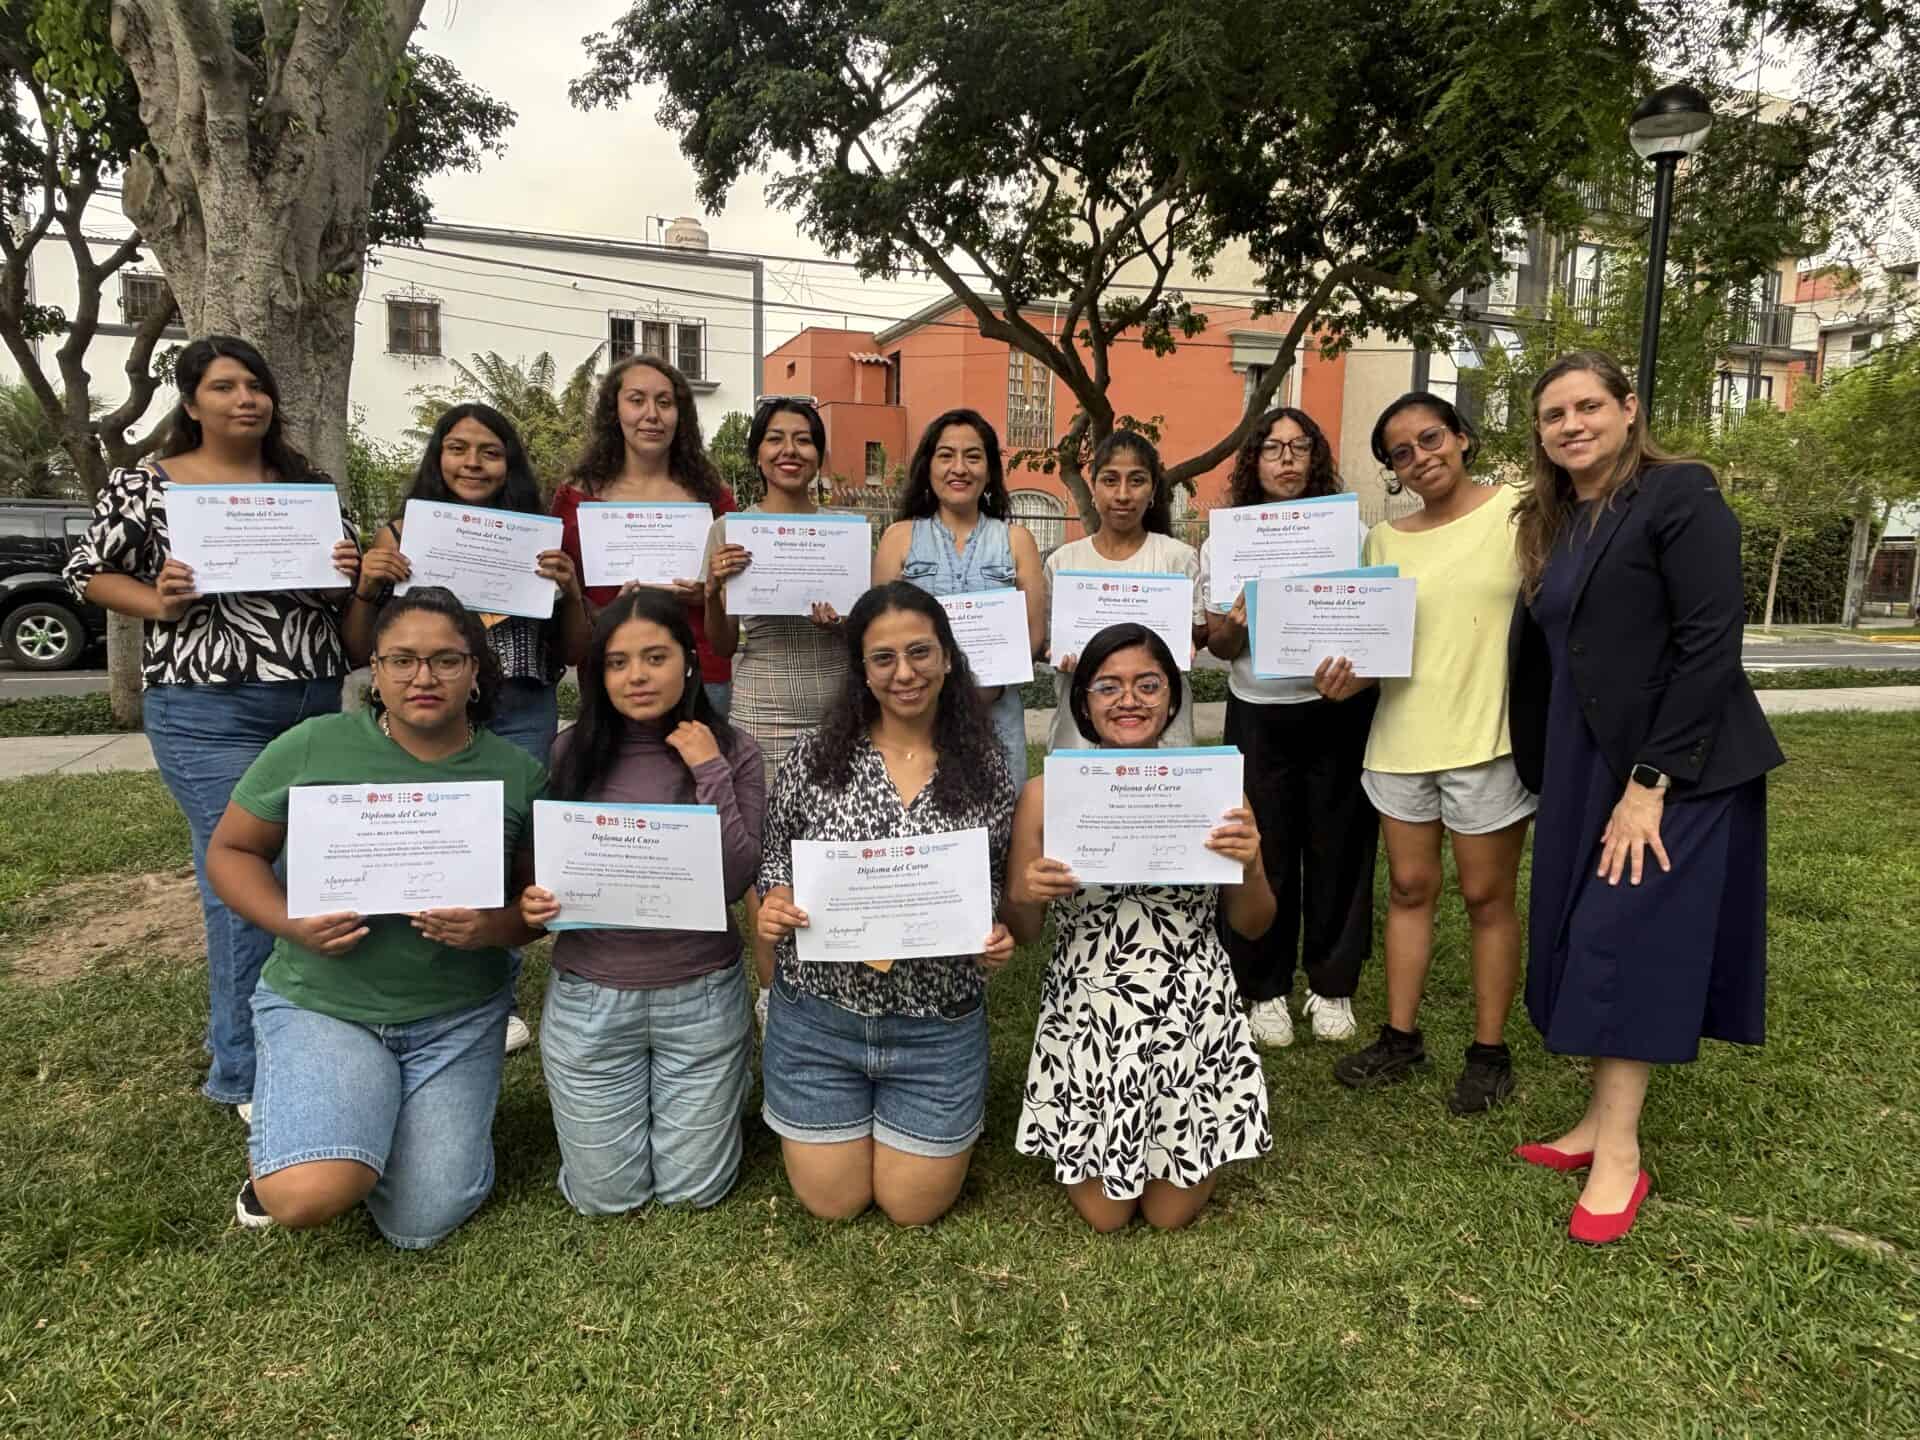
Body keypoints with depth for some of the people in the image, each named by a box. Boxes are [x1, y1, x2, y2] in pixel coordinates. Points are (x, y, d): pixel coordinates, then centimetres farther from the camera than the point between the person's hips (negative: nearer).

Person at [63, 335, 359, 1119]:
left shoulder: (308, 484, 9)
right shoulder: (143, 485, -2)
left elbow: (346, 592, 15)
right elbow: (88, 573, 5)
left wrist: (350, 572, -8)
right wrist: (159, 604, -13)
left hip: (316, 703, 5)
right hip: (207, 712, -5)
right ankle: (248, 1072, 9)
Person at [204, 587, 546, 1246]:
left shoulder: (516, 772, -3)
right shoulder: (312, 746, -7)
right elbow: (230, 851, 2)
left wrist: (495, 928, -21)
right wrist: (291, 924, -16)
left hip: (457, 1017, 2)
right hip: (321, 1001, -1)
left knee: (421, 1225, -1)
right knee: (309, 1197, -23)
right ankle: (282, 1145, 15)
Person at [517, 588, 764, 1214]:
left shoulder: (732, 751, -8)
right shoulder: (570, 753, -5)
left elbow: (737, 881, -16)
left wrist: (710, 773, -21)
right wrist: (533, 903, -16)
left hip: (701, 997, -1)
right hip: (589, 999, 1)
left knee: (695, 1190, 11)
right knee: (605, 1197, 12)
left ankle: (725, 1091, 41)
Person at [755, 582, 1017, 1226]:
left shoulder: (985, 770, -6)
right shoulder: (814, 757, -8)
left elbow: (999, 890, 5)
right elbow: (773, 859, 3)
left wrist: (996, 940, -15)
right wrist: (774, 903, -18)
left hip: (939, 1027, 0)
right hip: (817, 1018, 0)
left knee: (914, 1207, 13)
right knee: (833, 1203, 14)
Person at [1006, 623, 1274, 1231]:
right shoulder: (1046, 794, -9)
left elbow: (1252, 926, 0)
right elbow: (1022, 932, 0)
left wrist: (1250, 866, -21)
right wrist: (1024, 898, -22)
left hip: (1193, 1020, 0)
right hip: (1087, 1020, 0)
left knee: (1171, 1212, 12)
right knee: (1103, 1212, 10)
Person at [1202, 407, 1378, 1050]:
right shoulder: (1226, 537, 5)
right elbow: (1219, 645, 4)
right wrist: (1236, 624, -19)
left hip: (1338, 710, 0)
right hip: (1260, 715, 0)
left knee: (1338, 850, 7)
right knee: (1265, 853, 5)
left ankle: (1331, 985, 24)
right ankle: (1265, 989, 20)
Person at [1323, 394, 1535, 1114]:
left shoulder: (1514, 510, -4)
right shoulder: (1387, 539, 9)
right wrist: (1351, 672, -9)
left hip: (1487, 736, -4)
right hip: (1402, 736, 4)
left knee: (1487, 897, 6)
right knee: (1409, 888, 12)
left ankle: (1490, 1050, 20)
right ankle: (1400, 1036, 24)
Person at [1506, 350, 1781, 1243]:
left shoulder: (1679, 495, -11)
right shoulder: (1552, 522, 12)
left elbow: (1710, 645, -17)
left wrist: (1651, 783, -20)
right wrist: (1548, 775, 8)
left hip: (1673, 767, -7)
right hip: (1583, 766, 7)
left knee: (1625, 943, -6)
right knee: (1585, 942, 10)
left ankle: (1620, 1157, 6)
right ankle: (1601, 1122, 22)